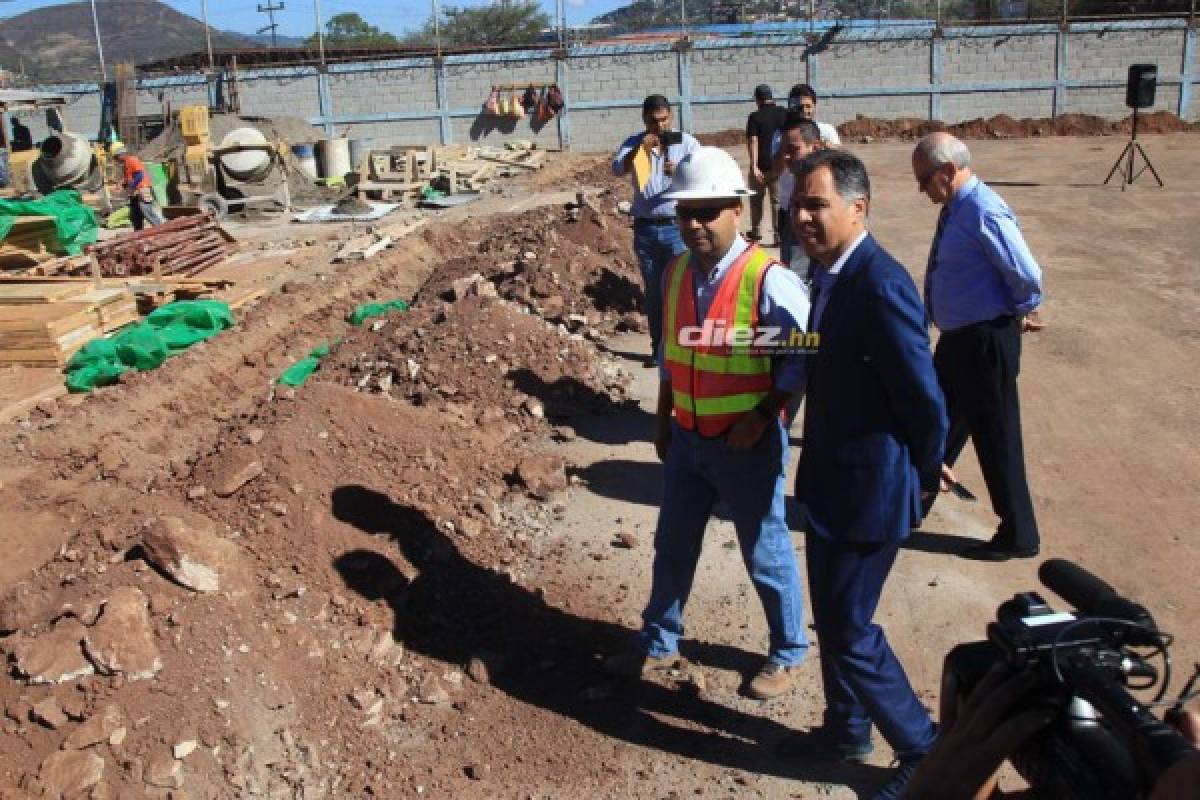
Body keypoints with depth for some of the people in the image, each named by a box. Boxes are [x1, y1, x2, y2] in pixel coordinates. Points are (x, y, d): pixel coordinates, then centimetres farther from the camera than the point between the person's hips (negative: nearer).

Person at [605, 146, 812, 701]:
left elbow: (805, 357, -16)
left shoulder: (767, 279, -19)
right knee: (672, 545, 18)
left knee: (766, 553, 11)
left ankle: (789, 654, 33)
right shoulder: (676, 273, 1)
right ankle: (658, 643, 39)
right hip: (687, 439, 6)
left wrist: (761, 417, -19)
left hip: (746, 443, -6)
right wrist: (663, 421, 14)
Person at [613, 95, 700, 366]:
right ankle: (658, 349, 21)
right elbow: (617, 169, -10)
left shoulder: (686, 142, 1)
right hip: (645, 228, 3)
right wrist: (640, 148, -25)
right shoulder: (634, 143, 6)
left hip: (677, 227, -2)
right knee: (653, 292, 10)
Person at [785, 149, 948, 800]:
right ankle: (846, 729, 42)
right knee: (831, 617, 22)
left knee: (849, 629, 2)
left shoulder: (880, 285, -25)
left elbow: (925, 398, -22)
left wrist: (924, 474, -7)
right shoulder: (831, 273, 4)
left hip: (869, 487, -9)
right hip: (829, 479, 9)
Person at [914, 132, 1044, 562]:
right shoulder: (956, 208, 6)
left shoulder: (983, 212, -23)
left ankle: (1018, 536, 20)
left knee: (995, 439, 4)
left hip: (984, 341, -9)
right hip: (956, 336, 9)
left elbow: (1028, 276, -25)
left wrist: (1019, 315, -7)